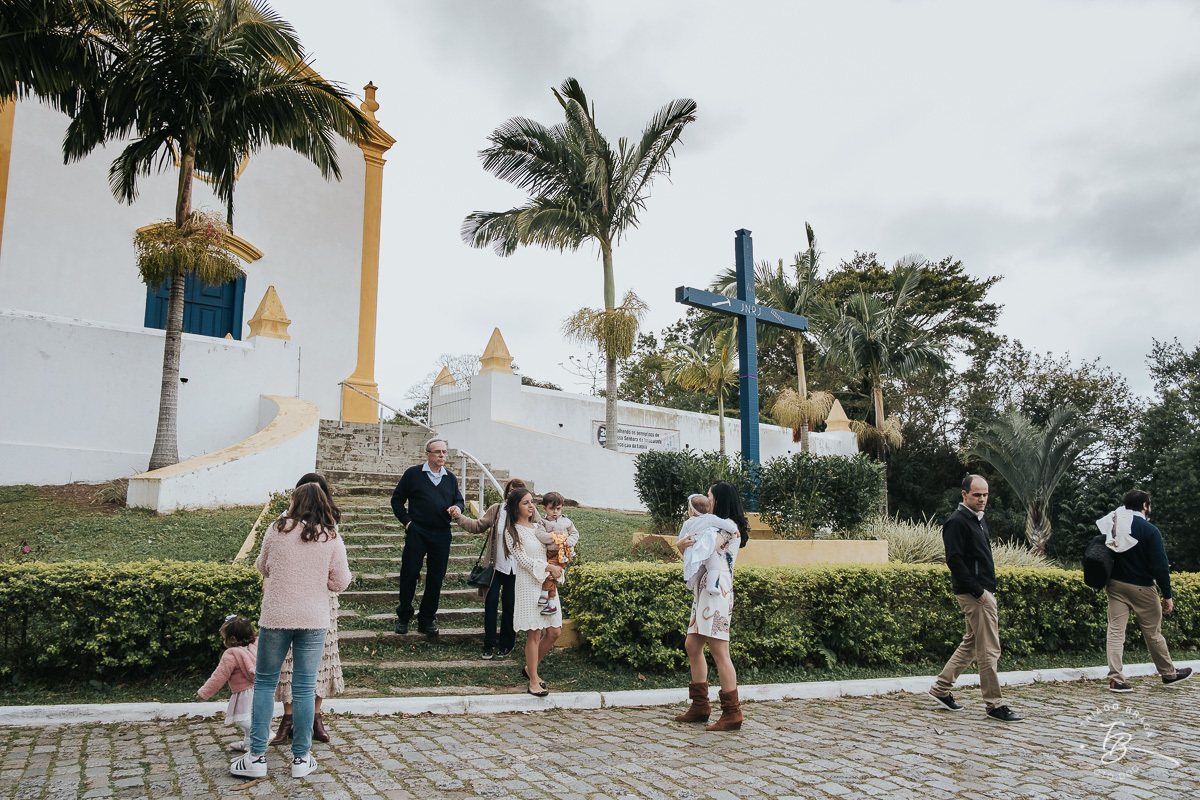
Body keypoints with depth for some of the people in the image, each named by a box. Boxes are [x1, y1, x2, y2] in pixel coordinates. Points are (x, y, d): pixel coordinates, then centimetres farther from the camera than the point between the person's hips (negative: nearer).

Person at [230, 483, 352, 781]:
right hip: (314, 621, 1)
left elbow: (262, 567, 10)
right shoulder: (331, 538, -4)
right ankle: (301, 758, 14)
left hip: (275, 617, 0)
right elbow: (341, 582, 0)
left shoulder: (277, 530, -4)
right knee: (304, 688, 7)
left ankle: (256, 756, 12)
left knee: (265, 683, 12)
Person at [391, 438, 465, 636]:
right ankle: (403, 617, 18)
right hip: (417, 531, -3)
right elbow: (397, 499, 6)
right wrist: (406, 521, -4)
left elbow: (459, 501, 17)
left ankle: (426, 621, 18)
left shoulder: (450, 478, 12)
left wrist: (458, 507, -7)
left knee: (436, 579, 6)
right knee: (409, 573, 1)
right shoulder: (413, 474, 1)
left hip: (442, 534, 3)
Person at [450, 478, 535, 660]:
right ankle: (489, 645, 16)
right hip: (496, 565, 1)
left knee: (510, 605, 9)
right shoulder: (496, 509, -2)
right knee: (491, 602, 1)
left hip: (516, 569, -1)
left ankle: (506, 644, 27)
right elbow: (477, 526, 6)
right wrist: (459, 517, -4)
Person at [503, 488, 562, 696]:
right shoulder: (512, 531, -4)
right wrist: (548, 567, -15)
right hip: (528, 583, -7)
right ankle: (533, 681, 2)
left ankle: (531, 668, 23)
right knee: (534, 633, -7)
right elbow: (523, 559, -11)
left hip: (547, 582, 7)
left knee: (554, 631, 4)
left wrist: (556, 568, 0)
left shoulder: (538, 527, 15)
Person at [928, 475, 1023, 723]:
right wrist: (977, 591, -20)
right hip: (974, 594, -10)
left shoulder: (978, 520, 17)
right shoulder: (957, 521, -14)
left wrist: (989, 592, 16)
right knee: (989, 650, -4)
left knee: (970, 645, 15)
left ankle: (941, 689, 22)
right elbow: (954, 560, -20)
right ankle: (995, 705, 4)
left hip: (984, 592, 10)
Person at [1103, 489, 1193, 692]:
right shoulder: (1150, 531, -13)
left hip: (1115, 585, 4)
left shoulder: (1113, 527, 4)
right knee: (1153, 634, 10)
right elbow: (1160, 566, -14)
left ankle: (1115, 679, -4)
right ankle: (1169, 674, 29)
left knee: (1115, 631, 1)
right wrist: (1167, 595, -8)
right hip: (1141, 588, -4)